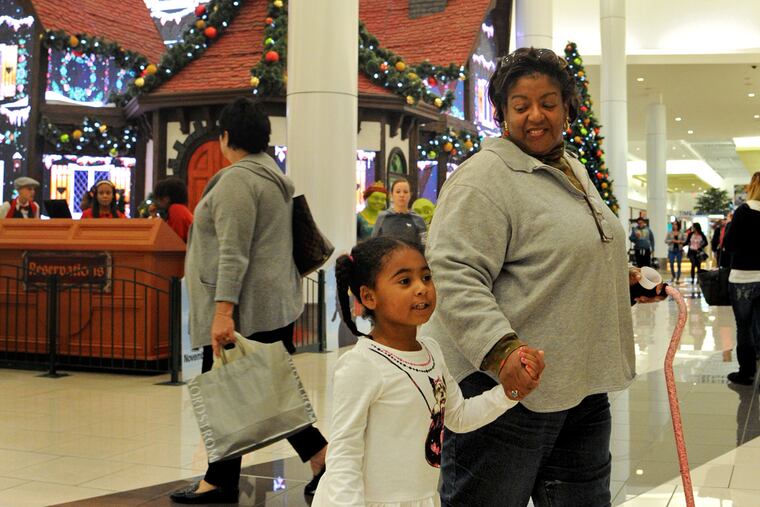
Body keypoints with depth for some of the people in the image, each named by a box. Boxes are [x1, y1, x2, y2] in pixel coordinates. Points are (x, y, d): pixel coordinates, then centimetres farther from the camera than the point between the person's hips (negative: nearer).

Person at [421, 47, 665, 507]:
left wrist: (623, 282, 16)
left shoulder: (574, 170, 16)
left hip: (583, 383, 9)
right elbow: (453, 275, -23)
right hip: (504, 382, -9)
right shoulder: (483, 178, -14)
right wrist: (500, 348, -34)